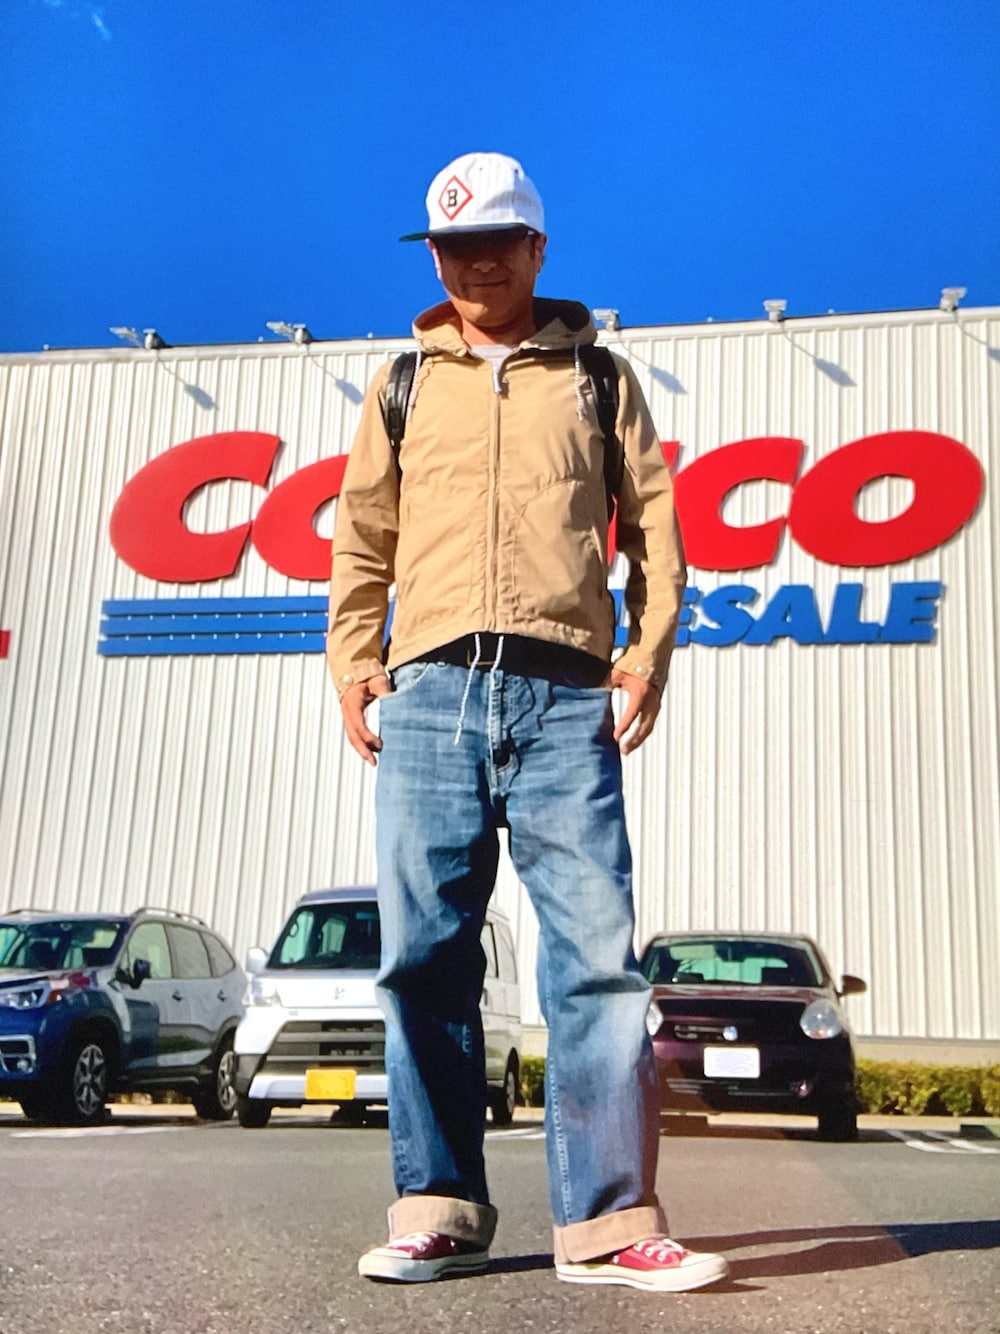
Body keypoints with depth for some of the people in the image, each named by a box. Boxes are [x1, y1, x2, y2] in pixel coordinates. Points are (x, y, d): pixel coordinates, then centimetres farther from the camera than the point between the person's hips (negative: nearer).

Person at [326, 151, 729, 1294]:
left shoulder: (597, 375, 16)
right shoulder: (405, 383, 20)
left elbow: (652, 524, 11)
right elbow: (362, 536, 18)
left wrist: (647, 658, -1)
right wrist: (353, 662, 6)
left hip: (564, 693, -1)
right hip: (429, 690, 2)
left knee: (596, 951, -7)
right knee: (425, 956, 0)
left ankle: (607, 1219, -1)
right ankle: (440, 1209, 10)